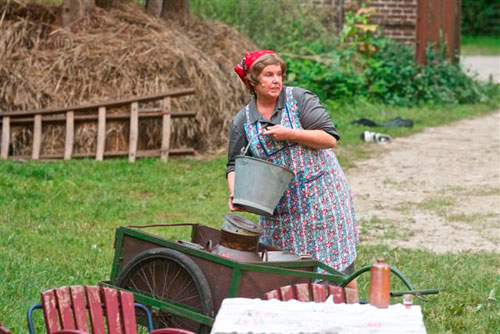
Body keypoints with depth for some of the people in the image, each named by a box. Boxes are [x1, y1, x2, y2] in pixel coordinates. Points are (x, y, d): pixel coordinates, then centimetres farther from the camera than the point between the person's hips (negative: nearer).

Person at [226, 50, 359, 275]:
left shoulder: (300, 99, -5)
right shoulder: (241, 121, 4)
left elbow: (330, 138, -11)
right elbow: (235, 164, 8)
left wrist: (290, 134, -20)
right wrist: (235, 193, -11)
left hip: (320, 194, -3)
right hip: (280, 206, 3)